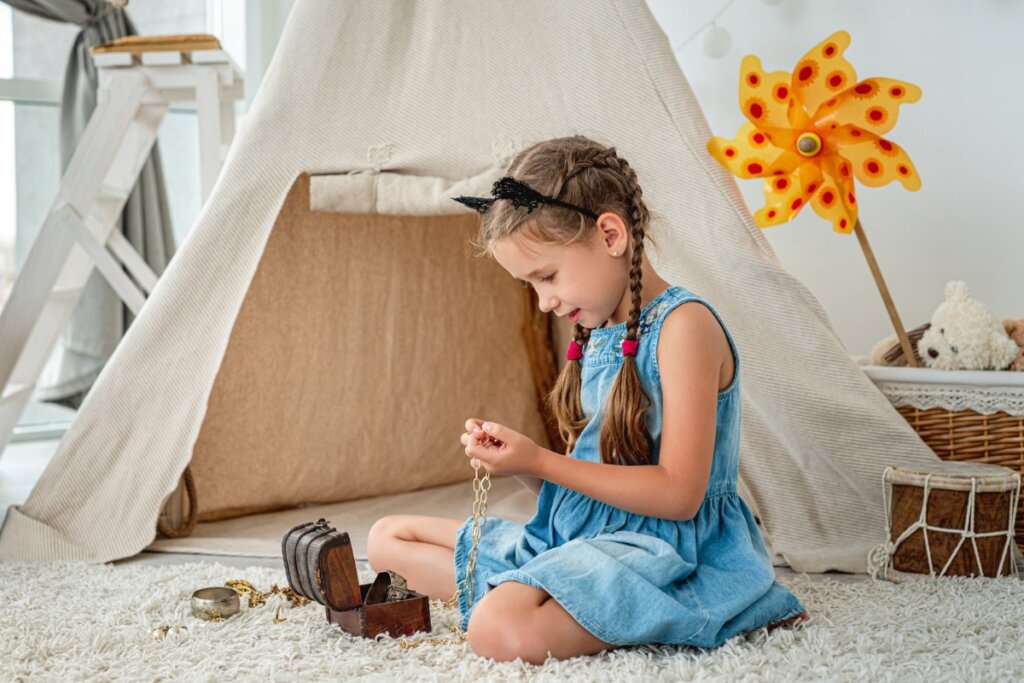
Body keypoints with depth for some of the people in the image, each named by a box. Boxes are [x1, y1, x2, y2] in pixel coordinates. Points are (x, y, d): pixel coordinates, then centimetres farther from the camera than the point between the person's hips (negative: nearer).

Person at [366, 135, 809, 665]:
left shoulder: (683, 324, -13)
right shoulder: (596, 336, 14)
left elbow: (678, 493, -19)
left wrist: (540, 461, -17)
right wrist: (515, 460, -5)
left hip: (665, 550, -10)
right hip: (579, 536, 10)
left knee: (501, 630, -38)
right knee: (390, 536, 11)